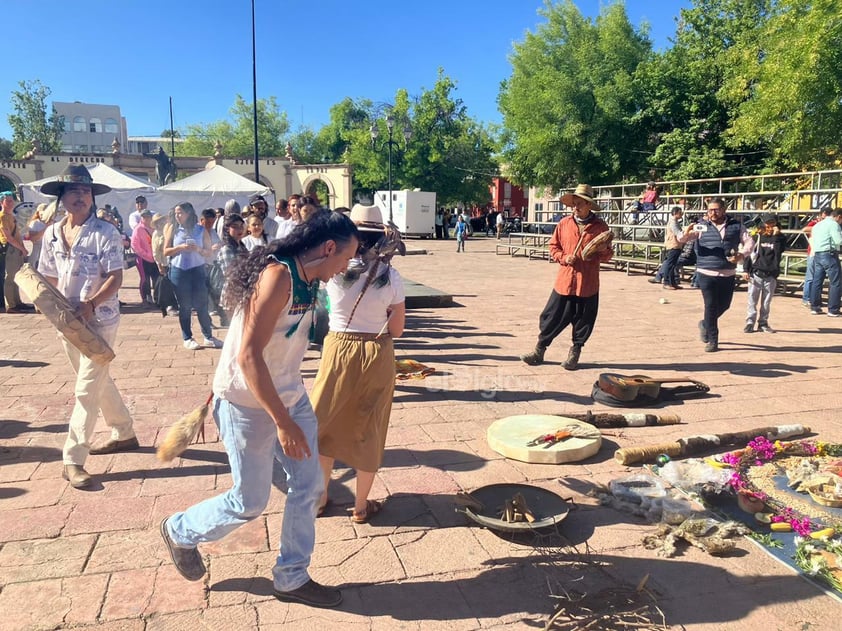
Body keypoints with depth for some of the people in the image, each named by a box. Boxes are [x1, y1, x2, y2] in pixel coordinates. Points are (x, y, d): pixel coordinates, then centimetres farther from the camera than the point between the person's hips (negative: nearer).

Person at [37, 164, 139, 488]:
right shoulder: (52, 234, 6)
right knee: (99, 382, 18)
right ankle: (124, 434, 35)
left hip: (99, 321, -7)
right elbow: (50, 278, 12)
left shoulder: (105, 232, -12)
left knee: (87, 389, -5)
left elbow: (115, 278, -17)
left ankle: (73, 460, 1)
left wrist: (89, 305, -29)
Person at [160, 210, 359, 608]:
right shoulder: (278, 276, -25)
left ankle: (291, 578, 27)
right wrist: (282, 422, -28)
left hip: (289, 396, 9)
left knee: (308, 485, 10)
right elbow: (248, 355, -30)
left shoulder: (306, 280, 4)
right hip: (249, 404, -9)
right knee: (250, 502, 7)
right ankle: (180, 531, 36)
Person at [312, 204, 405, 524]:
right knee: (368, 428, 13)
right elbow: (397, 329, -3)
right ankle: (361, 506, 25)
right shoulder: (390, 276, -10)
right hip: (377, 355, 0)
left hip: (338, 350, 0)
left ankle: (320, 496, 32)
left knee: (327, 424, 19)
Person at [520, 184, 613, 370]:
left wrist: (597, 255, -18)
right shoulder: (564, 223, 5)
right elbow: (553, 246, 11)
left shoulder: (600, 226, 0)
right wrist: (563, 257, -8)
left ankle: (574, 354, 23)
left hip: (588, 283, -1)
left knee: (583, 321, 7)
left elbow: (607, 254, 4)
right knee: (552, 317, 5)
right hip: (564, 280, 1)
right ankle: (539, 351, 17)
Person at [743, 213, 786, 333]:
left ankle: (763, 323, 16)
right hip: (756, 273, -1)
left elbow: (779, 251, -12)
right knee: (752, 300, 0)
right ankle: (750, 322, 5)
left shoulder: (779, 237, 4)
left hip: (771, 275, 1)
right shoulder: (757, 237, 1)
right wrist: (745, 270, -2)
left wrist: (776, 236, -16)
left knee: (766, 301, 8)